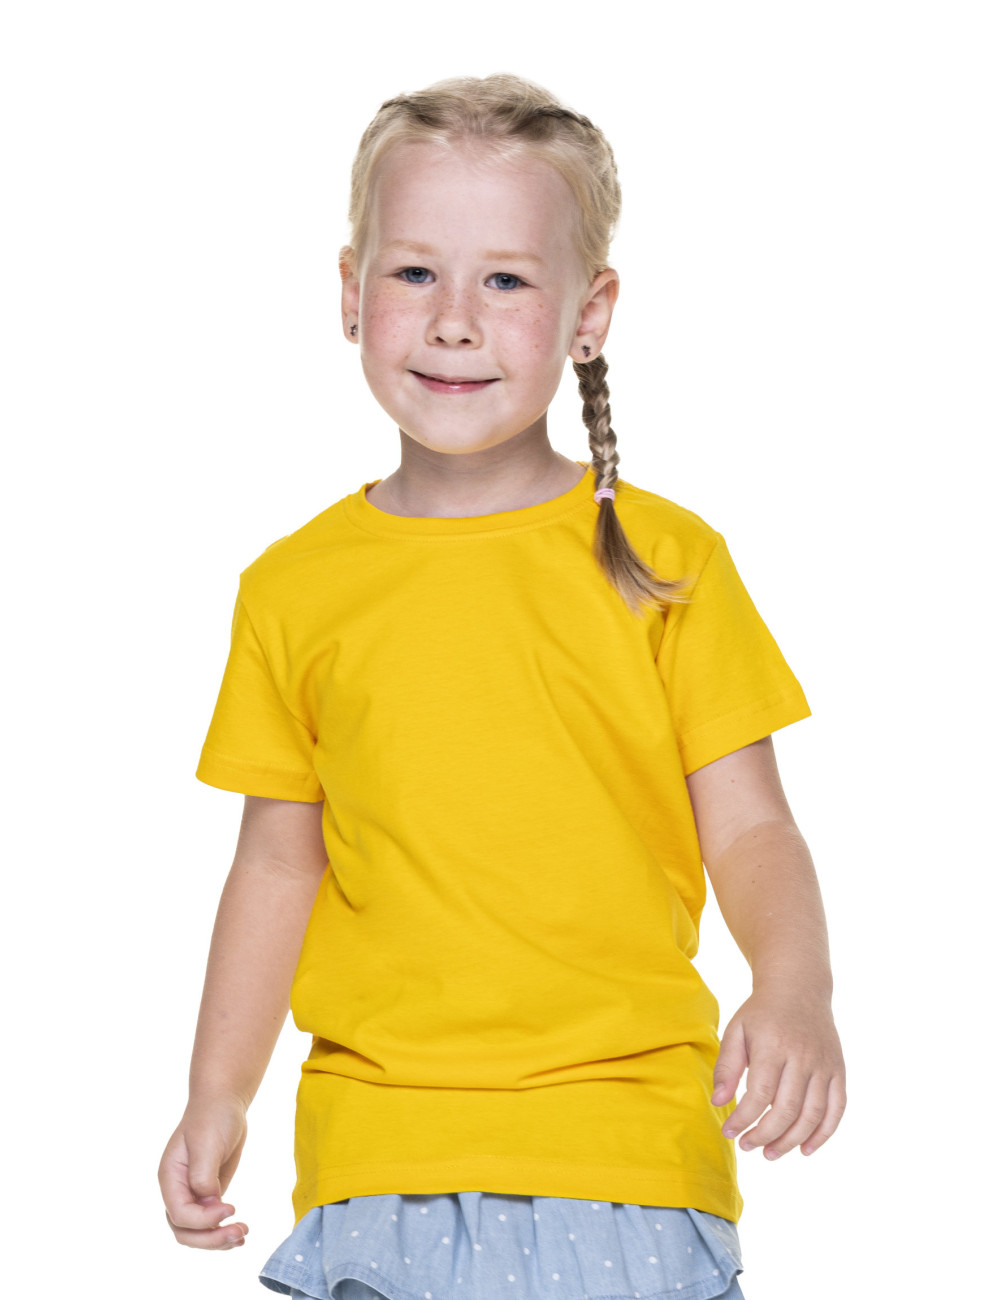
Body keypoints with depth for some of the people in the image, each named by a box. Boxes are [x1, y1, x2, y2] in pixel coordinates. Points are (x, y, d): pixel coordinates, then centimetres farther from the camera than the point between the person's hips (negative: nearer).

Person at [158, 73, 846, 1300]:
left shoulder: (664, 561, 2)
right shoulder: (294, 588, 7)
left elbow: (747, 827, 1)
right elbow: (279, 858, 14)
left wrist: (795, 986, -17)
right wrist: (216, 1100, 11)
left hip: (624, 1152, -1)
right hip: (374, 1155, 2)